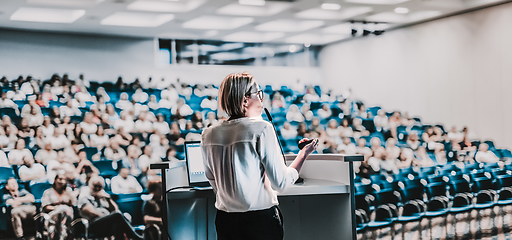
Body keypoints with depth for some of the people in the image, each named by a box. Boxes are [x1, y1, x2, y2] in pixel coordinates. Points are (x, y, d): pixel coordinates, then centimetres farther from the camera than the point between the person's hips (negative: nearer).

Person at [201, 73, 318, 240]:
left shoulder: (209, 134, 2)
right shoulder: (261, 129, -13)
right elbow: (281, 182, -11)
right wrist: (303, 154, 3)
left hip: (224, 220, 5)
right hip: (260, 220, -5)